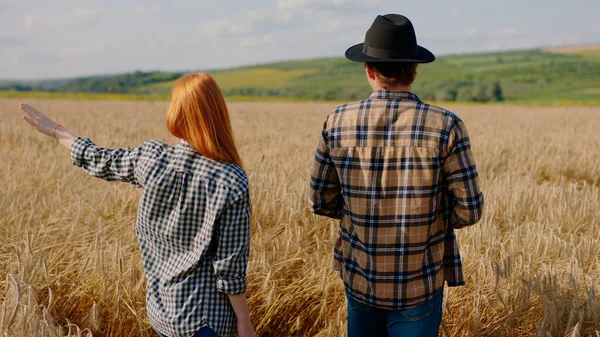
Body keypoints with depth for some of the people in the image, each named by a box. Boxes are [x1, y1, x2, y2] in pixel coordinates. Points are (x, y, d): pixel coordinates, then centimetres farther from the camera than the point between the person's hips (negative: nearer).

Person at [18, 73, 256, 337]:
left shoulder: (151, 158, -11)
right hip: (206, 314, -4)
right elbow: (230, 265, -18)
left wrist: (56, 130, 26)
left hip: (161, 308, 5)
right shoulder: (232, 182, -22)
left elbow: (100, 161, 9)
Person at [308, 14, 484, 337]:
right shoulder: (445, 126, -16)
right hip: (420, 283, -2)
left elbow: (320, 201, -3)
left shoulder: (338, 122, -10)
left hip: (358, 277, 2)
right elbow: (469, 210, -12)